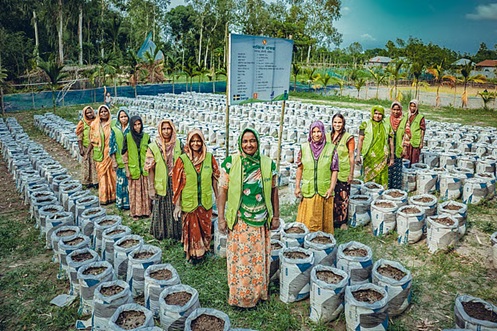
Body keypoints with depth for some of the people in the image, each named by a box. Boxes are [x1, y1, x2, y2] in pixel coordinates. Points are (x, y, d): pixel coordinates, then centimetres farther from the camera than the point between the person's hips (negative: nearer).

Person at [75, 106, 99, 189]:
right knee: (86, 163, 4)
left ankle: (95, 181, 12)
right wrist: (81, 149, -11)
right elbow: (79, 137, -7)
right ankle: (87, 181, 12)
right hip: (86, 147, -2)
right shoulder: (82, 123, -6)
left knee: (94, 163, 4)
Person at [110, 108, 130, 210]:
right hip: (120, 160, 0)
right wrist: (113, 160, -3)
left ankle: (129, 202, 11)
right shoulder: (115, 130, 3)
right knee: (121, 181, 3)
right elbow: (112, 145, 2)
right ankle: (121, 203, 15)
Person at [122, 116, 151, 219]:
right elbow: (125, 154, -2)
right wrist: (127, 170, -5)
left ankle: (146, 210, 21)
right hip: (133, 169, -2)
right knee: (134, 191, 5)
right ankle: (135, 212, 17)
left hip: (145, 168, 2)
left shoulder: (146, 136, 2)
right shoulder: (128, 137, -3)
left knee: (145, 190, 8)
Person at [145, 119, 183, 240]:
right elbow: (150, 169, -5)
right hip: (161, 183, -2)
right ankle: (160, 232, 26)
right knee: (161, 208, 7)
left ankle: (176, 232, 26)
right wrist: (151, 188, -6)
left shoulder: (178, 144, 0)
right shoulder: (153, 146, -7)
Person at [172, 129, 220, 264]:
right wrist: (177, 205, -8)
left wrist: (217, 197, 8)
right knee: (191, 229, 12)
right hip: (188, 202, -2)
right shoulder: (182, 159, -10)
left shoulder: (209, 157, -3)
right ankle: (192, 254, 32)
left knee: (205, 228, 15)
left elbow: (214, 178, 5)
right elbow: (178, 184, -8)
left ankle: (203, 251, 38)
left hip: (206, 201, 2)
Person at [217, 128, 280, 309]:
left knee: (260, 258, 13)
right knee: (239, 258, 6)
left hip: (261, 221, 2)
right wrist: (221, 217, -6)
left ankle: (259, 292, 33)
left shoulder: (268, 164, 0)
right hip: (239, 221, -2)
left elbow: (273, 191, 7)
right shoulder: (230, 163, -6)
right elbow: (223, 190, -4)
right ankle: (239, 296, 25)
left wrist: (276, 216, 8)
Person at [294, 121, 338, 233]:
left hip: (325, 191, 0)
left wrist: (331, 188, -7)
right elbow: (300, 168, 6)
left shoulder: (331, 148, 0)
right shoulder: (304, 148, 3)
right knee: (307, 220, 5)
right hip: (308, 190, 1)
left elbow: (334, 170, 0)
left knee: (324, 219, 10)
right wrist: (297, 187, 2)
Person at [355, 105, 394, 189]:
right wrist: (358, 155, -4)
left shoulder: (387, 126, 10)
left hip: (382, 157, 2)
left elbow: (391, 142, 14)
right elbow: (360, 140, 3)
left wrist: (392, 157, 11)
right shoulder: (366, 125, 3)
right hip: (369, 157, -2)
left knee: (382, 180, 3)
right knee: (369, 179, -3)